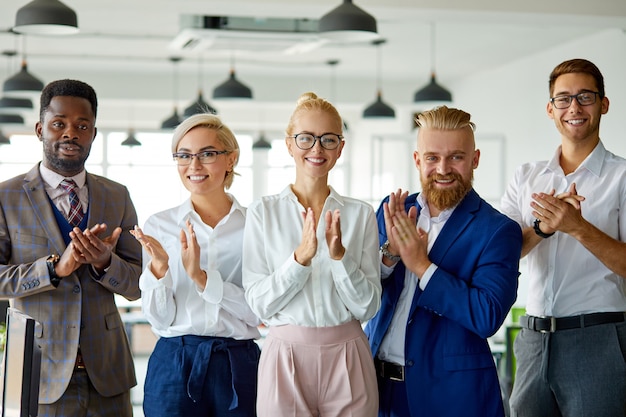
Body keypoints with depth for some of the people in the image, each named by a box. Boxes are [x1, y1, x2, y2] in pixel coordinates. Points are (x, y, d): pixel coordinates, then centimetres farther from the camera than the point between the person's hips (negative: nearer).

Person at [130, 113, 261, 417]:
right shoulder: (158, 226, 1)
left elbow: (258, 312, -7)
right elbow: (159, 319, -1)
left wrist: (200, 276, -17)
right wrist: (158, 266, -18)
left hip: (240, 366, 0)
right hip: (174, 365, 0)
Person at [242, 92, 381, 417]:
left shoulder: (361, 215, 2)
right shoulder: (263, 212, -1)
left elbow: (368, 307, -2)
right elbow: (258, 303, -6)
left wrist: (339, 255, -17)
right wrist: (300, 258, -19)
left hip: (347, 357, 1)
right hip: (285, 356, -1)